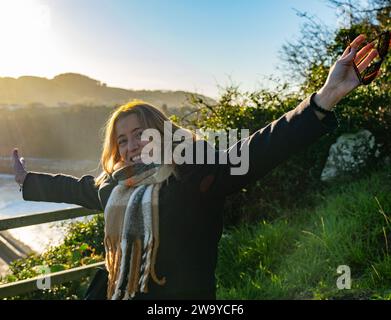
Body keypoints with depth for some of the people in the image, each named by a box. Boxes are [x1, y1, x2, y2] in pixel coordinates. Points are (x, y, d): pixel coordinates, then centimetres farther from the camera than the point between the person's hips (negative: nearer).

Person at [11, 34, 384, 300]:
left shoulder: (194, 172, -16)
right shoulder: (113, 184, 7)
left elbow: (256, 150, -27)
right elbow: (73, 186, 25)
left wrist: (324, 99, -38)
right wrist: (28, 180, 39)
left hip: (183, 292, -6)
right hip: (120, 293, 7)